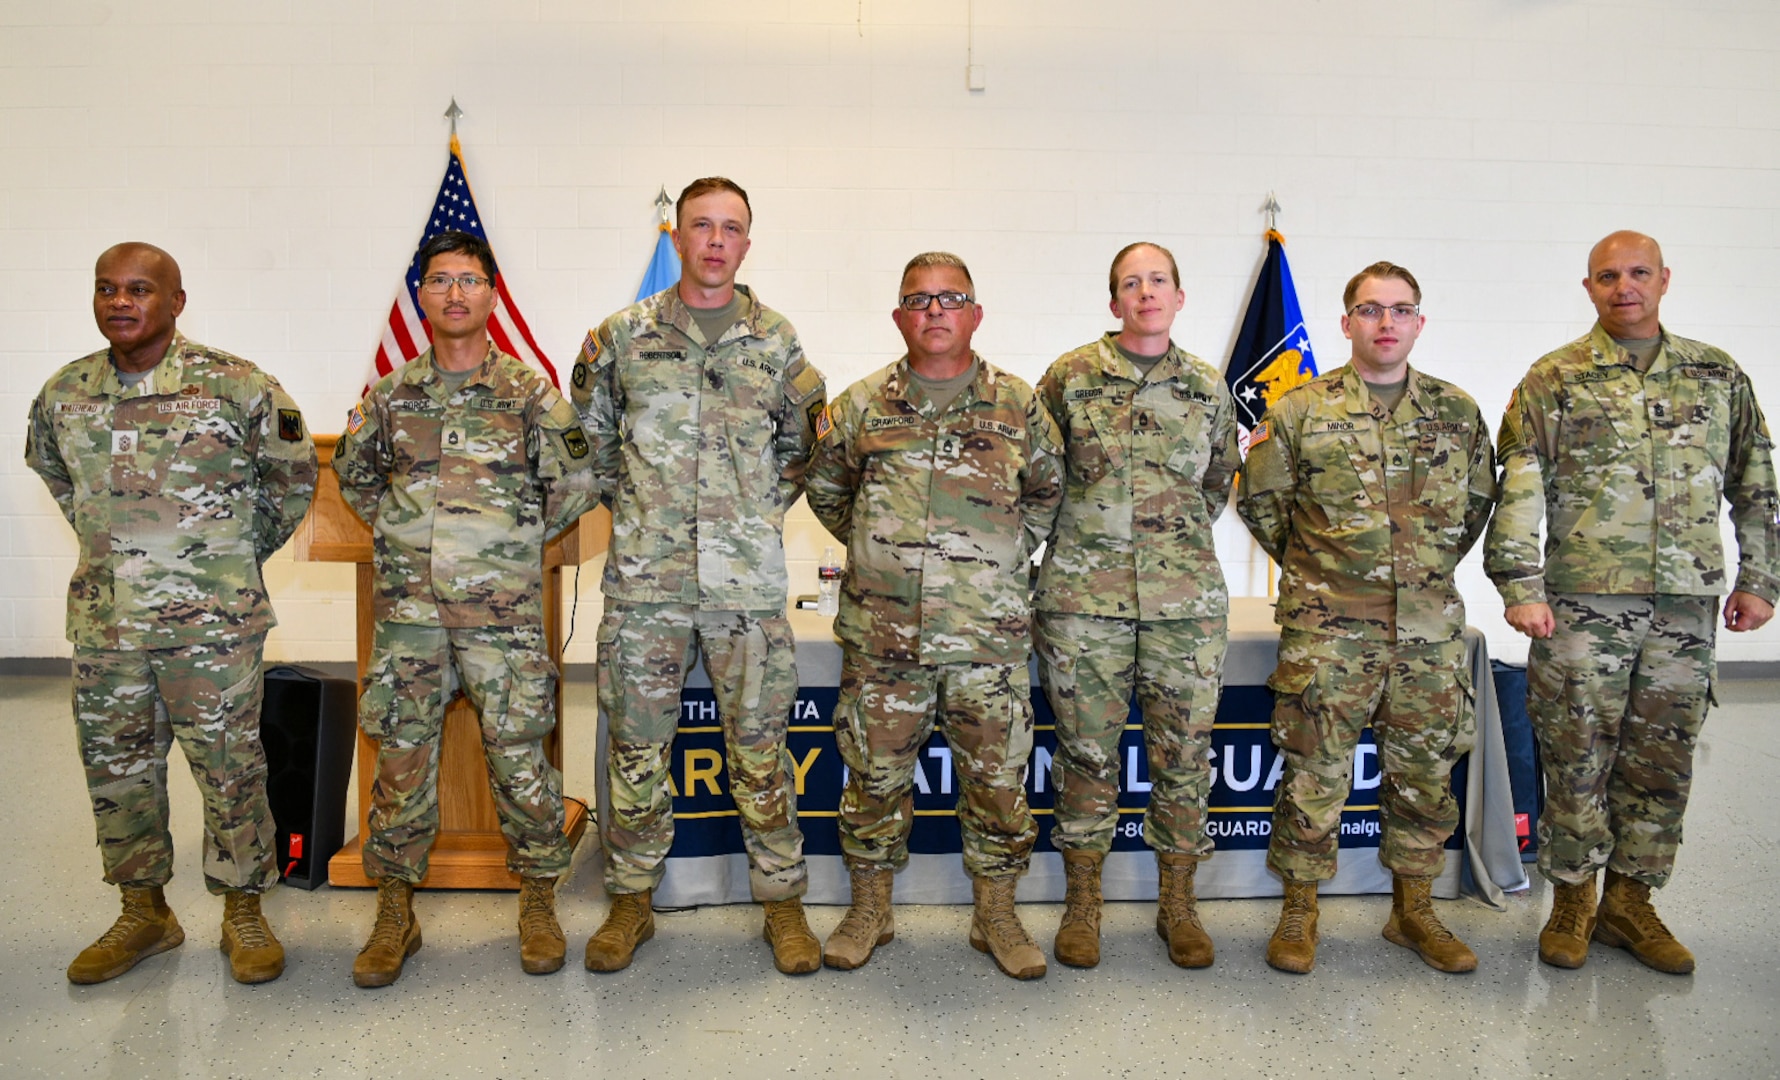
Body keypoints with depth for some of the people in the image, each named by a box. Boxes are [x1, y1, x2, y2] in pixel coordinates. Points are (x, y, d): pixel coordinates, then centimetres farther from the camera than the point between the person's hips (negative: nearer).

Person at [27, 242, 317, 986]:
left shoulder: (237, 386, -9)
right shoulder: (63, 394, 4)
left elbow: (293, 476, 3)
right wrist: (111, 545, 16)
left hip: (214, 621, -4)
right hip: (103, 619, 5)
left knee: (230, 765, 3)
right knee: (116, 766, 13)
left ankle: (243, 912, 20)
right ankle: (143, 912, 30)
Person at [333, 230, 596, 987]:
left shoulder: (528, 392, -1)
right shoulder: (392, 395, 7)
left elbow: (575, 483, 4)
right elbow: (353, 472, 22)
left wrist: (518, 537, 3)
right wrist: (399, 527, 11)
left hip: (503, 605, -2)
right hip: (409, 605, 3)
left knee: (519, 754, 2)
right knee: (401, 757, 7)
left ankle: (538, 904, 19)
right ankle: (395, 915, 21)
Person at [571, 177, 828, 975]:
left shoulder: (775, 339, 6)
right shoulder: (624, 335, 5)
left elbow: (806, 442, 15)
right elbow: (587, 433, 16)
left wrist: (762, 510, 7)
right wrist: (631, 504, 8)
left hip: (748, 580, 0)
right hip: (644, 580, 1)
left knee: (759, 748, 6)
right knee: (636, 747, 8)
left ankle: (783, 901, 20)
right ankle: (631, 901, 25)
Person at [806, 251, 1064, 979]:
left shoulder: (1018, 406, 4)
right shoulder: (862, 405, 4)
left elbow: (1048, 492, 18)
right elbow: (825, 489, 18)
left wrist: (1009, 555, 8)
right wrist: (876, 549, 10)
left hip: (989, 635, 0)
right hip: (882, 635, 0)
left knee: (997, 777, 7)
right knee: (875, 773, 9)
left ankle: (996, 914, 25)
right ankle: (869, 908, 27)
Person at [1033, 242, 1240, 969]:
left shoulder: (1207, 387, 8)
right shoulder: (1071, 377, 1)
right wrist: (1084, 534, 9)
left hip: (1186, 600, 2)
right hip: (1083, 596, -2)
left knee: (1184, 752, 7)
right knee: (1086, 751, 6)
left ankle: (1177, 903, 24)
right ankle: (1081, 902, 22)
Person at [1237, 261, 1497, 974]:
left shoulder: (1457, 412, 6)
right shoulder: (1301, 412, -2)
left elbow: (1479, 500, 19)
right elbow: (1258, 500, 6)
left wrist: (1432, 567, 14)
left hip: (1429, 628, 3)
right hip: (1326, 629, -3)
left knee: (1424, 773, 11)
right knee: (1315, 773, 2)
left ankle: (1412, 910, 27)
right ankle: (1299, 910, 17)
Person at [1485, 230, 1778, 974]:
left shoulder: (1719, 376, 11)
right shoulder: (1554, 380, 1)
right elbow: (1519, 490, -6)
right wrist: (1520, 587, -13)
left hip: (1686, 604, 3)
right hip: (1583, 603, -3)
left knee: (1662, 761, 9)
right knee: (1577, 758, 3)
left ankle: (1629, 901, 24)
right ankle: (1572, 900, 19)